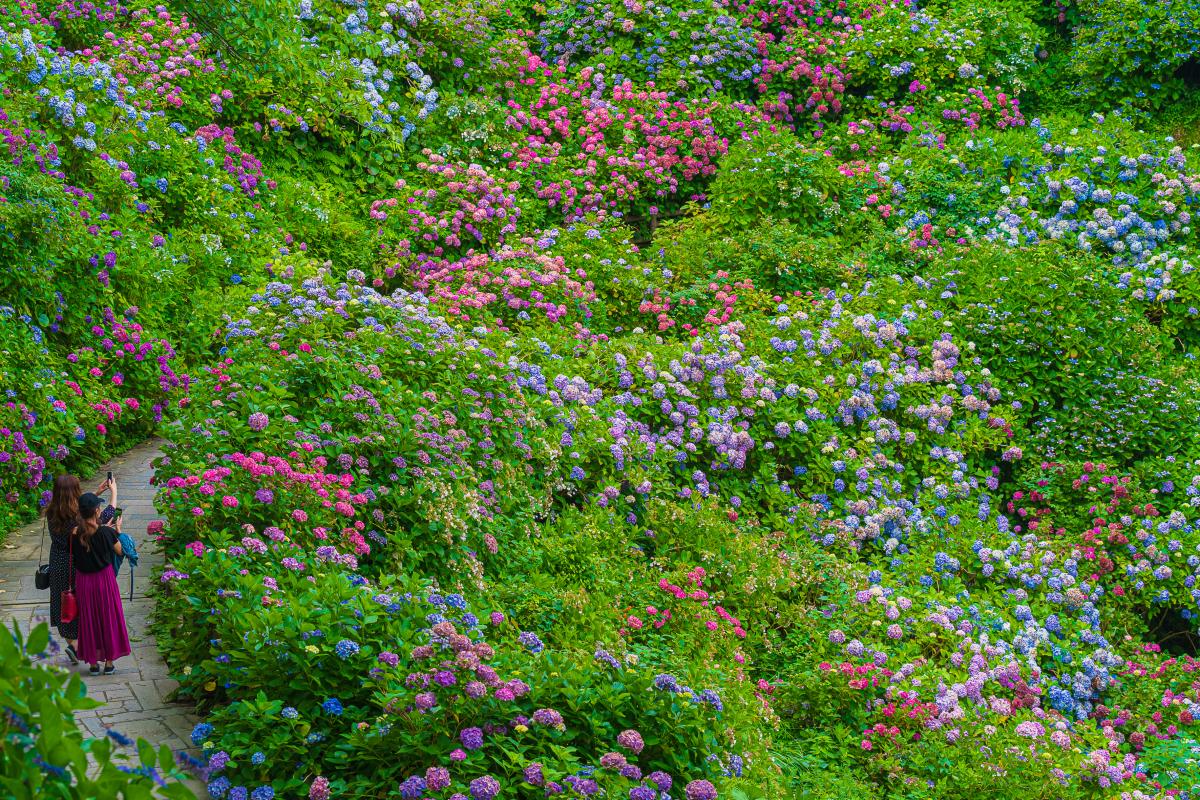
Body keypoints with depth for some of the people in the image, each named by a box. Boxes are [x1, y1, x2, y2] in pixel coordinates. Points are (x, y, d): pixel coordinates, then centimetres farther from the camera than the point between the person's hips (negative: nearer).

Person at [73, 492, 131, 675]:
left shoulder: (76, 533, -11)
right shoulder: (106, 532, -18)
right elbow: (119, 551, -3)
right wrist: (118, 530, 11)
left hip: (84, 581, 2)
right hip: (104, 578, -2)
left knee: (89, 620, 14)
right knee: (108, 618, 12)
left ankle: (93, 662, 19)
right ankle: (109, 662, 18)